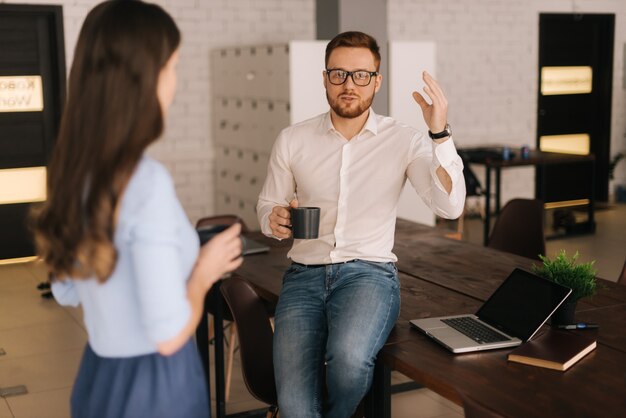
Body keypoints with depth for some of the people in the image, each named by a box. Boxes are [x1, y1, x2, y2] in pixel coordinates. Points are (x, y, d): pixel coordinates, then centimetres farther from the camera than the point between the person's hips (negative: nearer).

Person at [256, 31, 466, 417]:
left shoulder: (404, 141, 1)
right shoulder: (292, 140, 6)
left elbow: (450, 206, -10)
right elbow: (266, 208, 15)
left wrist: (440, 134, -21)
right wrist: (276, 220, -10)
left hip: (370, 272, -1)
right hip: (304, 274, 2)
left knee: (348, 357, -33)